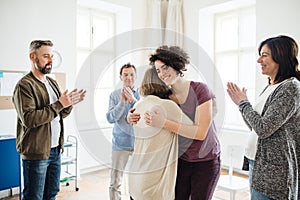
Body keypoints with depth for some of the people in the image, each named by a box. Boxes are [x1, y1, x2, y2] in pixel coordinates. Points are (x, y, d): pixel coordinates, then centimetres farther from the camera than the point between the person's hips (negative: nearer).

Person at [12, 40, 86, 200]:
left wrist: (69, 104, -4)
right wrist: (59, 104, -23)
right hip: (36, 152, -7)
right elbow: (28, 119, -24)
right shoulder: (24, 85, -12)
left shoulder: (52, 82, 13)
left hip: (55, 150, 8)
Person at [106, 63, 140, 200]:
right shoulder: (114, 95, 2)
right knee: (115, 183, 6)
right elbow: (110, 118, -5)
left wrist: (133, 100, -19)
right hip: (120, 144, 0)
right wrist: (122, 102, -18)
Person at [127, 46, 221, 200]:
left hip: (206, 161, -3)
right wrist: (132, 117, -14)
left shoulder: (199, 89, -18)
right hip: (181, 160, 4)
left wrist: (164, 123, -33)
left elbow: (201, 133, -24)